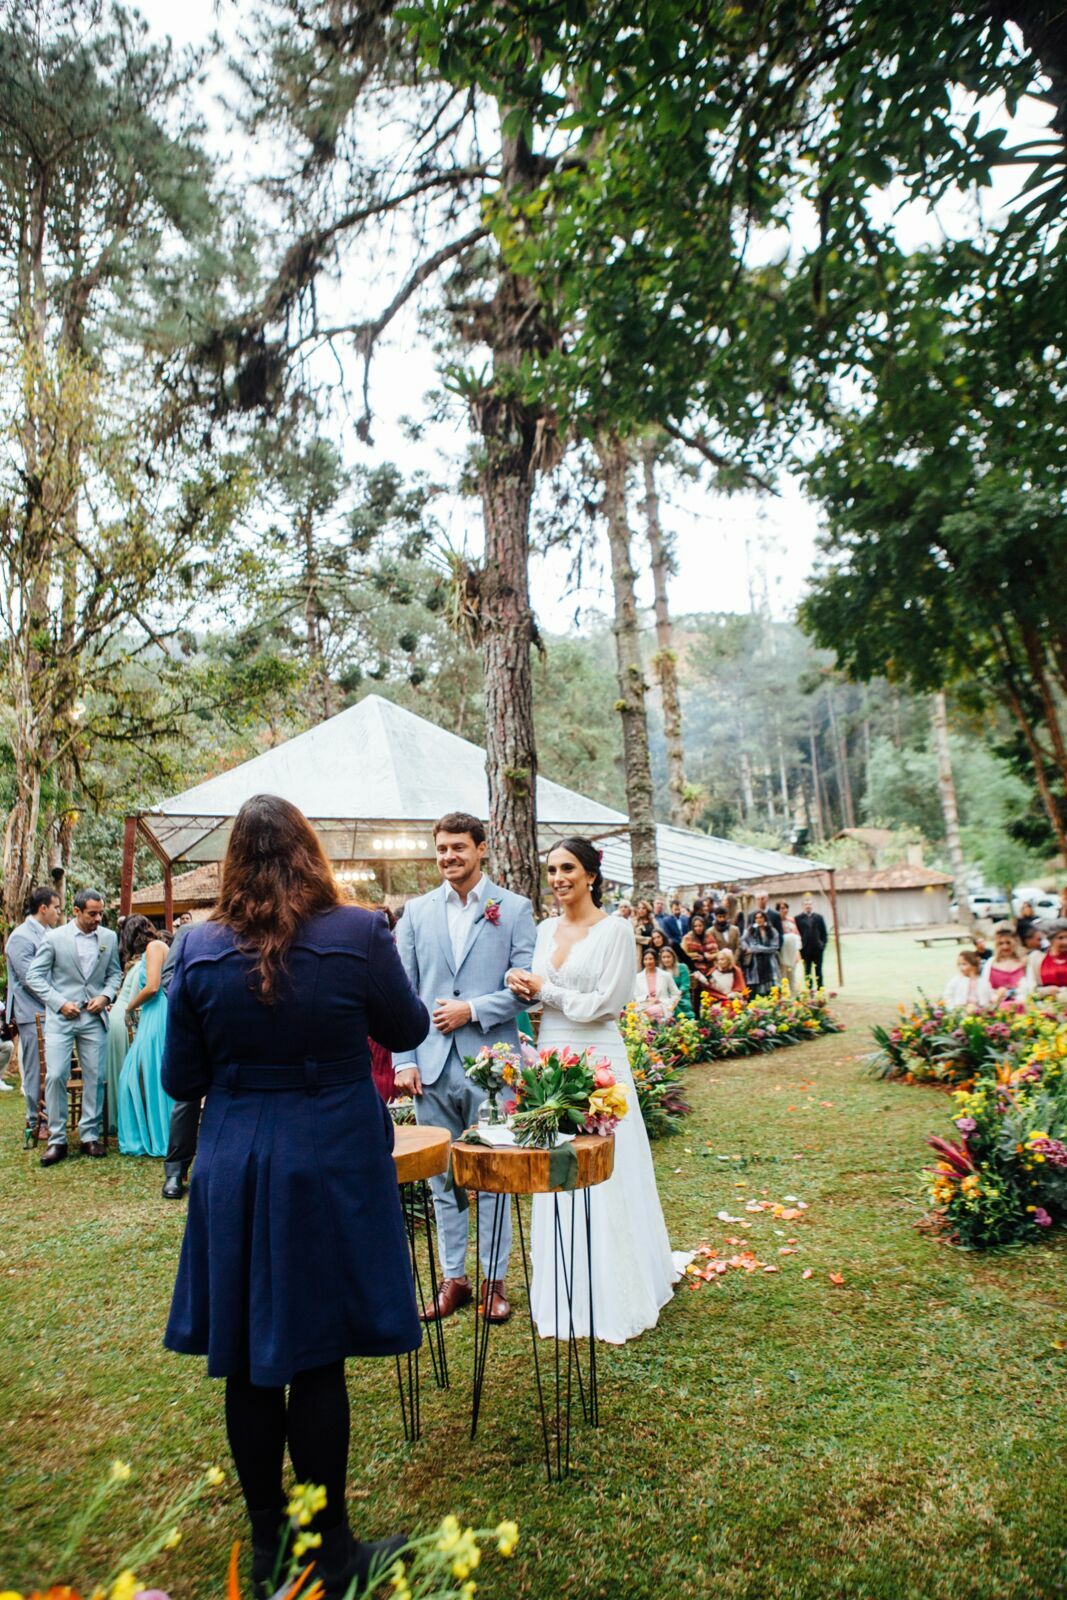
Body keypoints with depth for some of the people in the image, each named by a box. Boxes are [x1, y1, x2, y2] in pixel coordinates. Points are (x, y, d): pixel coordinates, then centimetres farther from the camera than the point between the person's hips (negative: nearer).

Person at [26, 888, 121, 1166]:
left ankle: (90, 1135, 16)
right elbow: (34, 976, -3)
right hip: (61, 1017, -2)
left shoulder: (109, 938, 3)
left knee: (95, 1077, 4)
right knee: (55, 1076, -7)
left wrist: (105, 996, -6)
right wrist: (59, 1003, -11)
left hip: (94, 1018, 2)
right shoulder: (54, 938, -5)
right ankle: (57, 1140, 7)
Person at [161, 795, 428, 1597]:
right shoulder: (359, 934, -13)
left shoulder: (199, 948, -6)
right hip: (331, 1168, -2)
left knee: (248, 1362, 16)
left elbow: (181, 1080, 1)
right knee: (318, 1361, 9)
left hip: (233, 1170, 3)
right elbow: (409, 1029, 2)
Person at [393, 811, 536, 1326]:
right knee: (442, 1178, 13)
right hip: (432, 1066, 3)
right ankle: (453, 1278, 28)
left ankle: (495, 1280, 23)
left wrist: (472, 1009, -13)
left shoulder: (514, 909, 1)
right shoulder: (417, 912, 8)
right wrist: (404, 1059, -1)